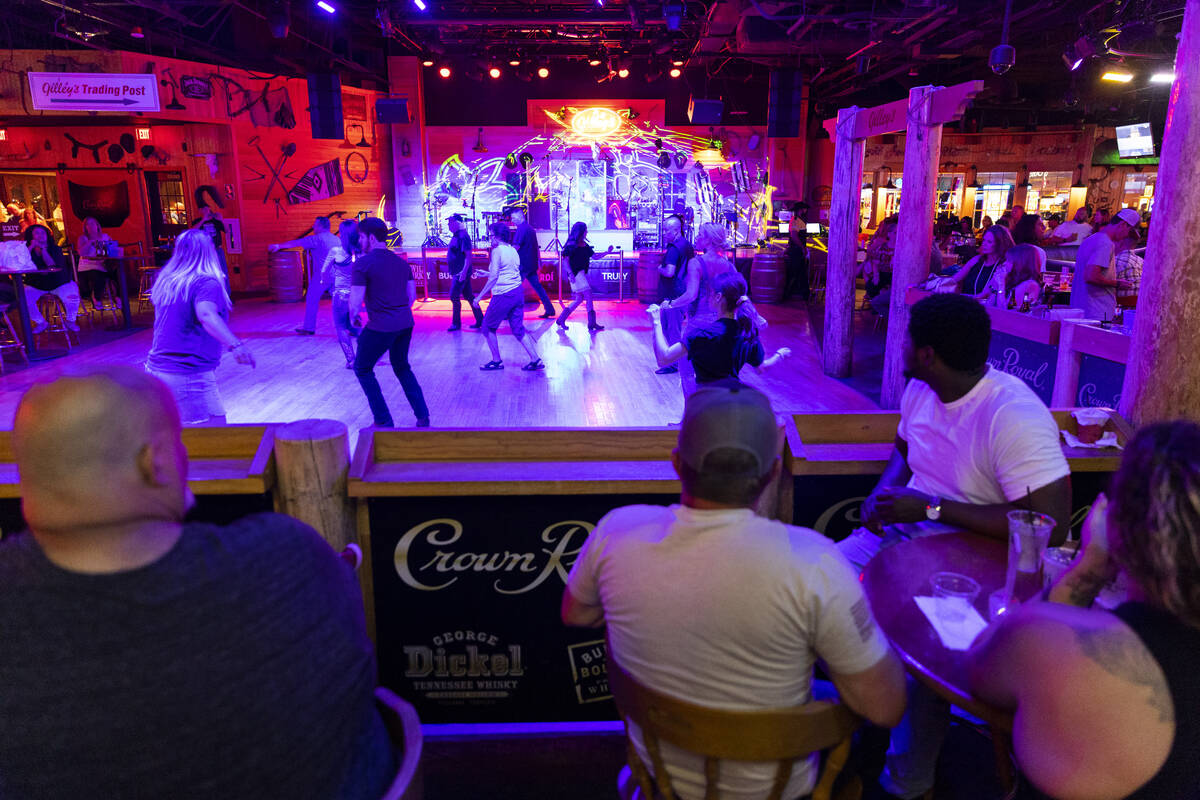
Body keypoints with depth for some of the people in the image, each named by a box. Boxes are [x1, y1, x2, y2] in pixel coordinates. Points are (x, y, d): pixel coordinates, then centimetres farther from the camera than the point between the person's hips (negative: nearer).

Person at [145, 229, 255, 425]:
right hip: (189, 377, -9)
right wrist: (235, 344, -46)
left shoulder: (165, 281, 10)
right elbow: (206, 314, -33)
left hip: (155, 369, 9)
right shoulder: (207, 283, -13)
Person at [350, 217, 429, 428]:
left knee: (363, 369, 14)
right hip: (406, 324, 7)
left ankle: (384, 422, 13)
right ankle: (423, 417, 22)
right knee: (402, 367, 26)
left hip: (380, 327, -7)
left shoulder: (362, 264, -11)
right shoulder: (401, 262, 9)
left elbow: (355, 304, -14)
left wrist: (354, 318, 7)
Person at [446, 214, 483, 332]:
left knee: (454, 296, -6)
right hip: (457, 272, 10)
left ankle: (456, 324, 4)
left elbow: (468, 255, -21)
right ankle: (480, 320, 18)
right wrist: (453, 270, 22)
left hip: (461, 273, -10)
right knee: (468, 296, 12)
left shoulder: (463, 236, -17)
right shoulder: (456, 236, 13)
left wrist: (464, 271, -25)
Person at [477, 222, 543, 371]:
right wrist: (486, 273, 35)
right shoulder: (513, 250, 14)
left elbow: (494, 277, -13)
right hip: (518, 292, 8)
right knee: (518, 329, 12)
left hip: (503, 295, -8)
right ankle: (535, 360, 5)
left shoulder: (497, 251, -9)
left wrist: (480, 296, -8)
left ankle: (497, 361, 13)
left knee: (488, 327, 9)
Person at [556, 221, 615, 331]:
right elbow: (566, 260, -10)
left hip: (582, 274, 9)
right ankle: (592, 323, -7)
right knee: (588, 296, -11)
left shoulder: (585, 245, 14)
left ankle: (561, 319, 17)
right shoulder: (571, 245, -7)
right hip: (575, 274, -9)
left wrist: (607, 252, 6)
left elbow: (594, 256, 15)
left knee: (579, 299, 10)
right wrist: (571, 273, -21)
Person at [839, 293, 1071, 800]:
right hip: (904, 530, 7)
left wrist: (931, 507, -24)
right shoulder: (920, 390, 1)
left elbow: (1052, 527, -28)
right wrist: (884, 491, -1)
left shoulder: (1015, 416, -23)